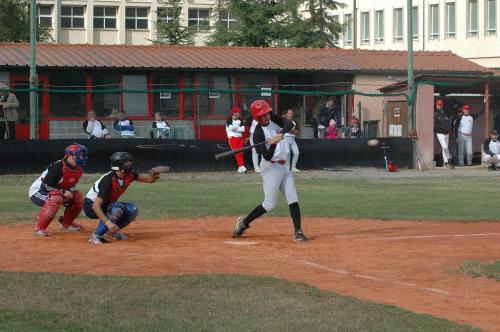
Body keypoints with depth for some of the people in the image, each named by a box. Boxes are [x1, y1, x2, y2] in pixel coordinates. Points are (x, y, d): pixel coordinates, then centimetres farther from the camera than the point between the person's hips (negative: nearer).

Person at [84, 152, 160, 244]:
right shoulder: (108, 180, -31)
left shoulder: (129, 176, -10)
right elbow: (96, 206, -37)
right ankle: (96, 236, -24)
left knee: (132, 210, -13)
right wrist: (108, 222, -46)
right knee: (117, 208, -34)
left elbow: (148, 179, -2)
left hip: (106, 205, 8)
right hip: (91, 206, -8)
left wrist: (153, 176, -27)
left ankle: (112, 230, 7)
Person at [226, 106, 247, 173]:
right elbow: (231, 127, -20)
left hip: (240, 138, 5)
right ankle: (241, 166, -20)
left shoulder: (240, 120, 11)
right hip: (232, 138, -5)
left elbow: (243, 129, -2)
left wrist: (235, 128, -10)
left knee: (241, 153, 2)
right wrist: (238, 128, -6)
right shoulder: (229, 120, -3)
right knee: (237, 153, -14)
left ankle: (241, 167, 7)